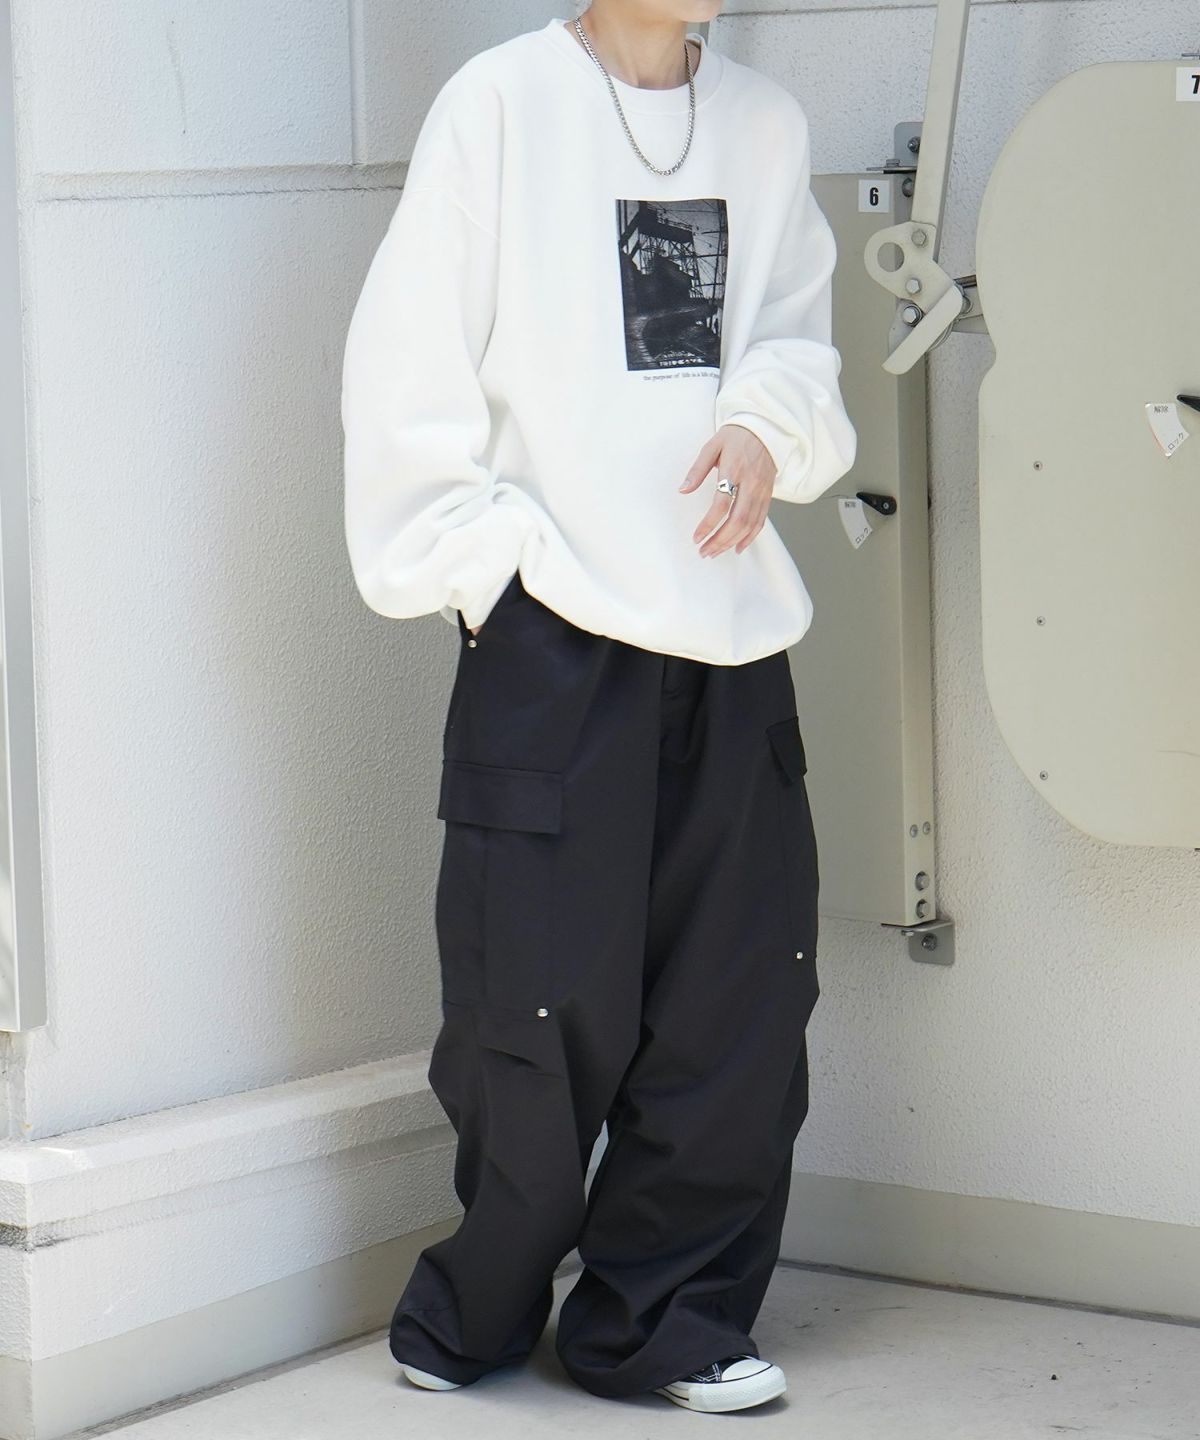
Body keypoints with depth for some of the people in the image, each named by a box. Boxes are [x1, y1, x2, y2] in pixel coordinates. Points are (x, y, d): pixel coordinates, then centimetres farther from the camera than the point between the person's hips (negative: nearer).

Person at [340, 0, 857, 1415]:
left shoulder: (766, 123, 10)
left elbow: (796, 345, 14)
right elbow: (406, 369, -4)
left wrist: (768, 428, -7)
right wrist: (477, 561, -8)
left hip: (730, 632, 5)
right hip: (552, 633, -5)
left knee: (739, 993, 6)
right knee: (547, 1002, -1)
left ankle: (660, 1319, 19)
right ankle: (477, 1313, 19)